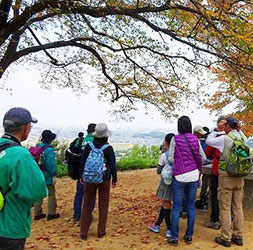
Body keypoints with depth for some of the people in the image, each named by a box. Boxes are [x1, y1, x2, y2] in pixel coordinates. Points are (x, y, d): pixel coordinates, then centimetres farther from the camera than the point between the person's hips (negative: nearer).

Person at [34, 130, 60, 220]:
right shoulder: (49, 150, -18)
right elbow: (51, 164, -20)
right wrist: (53, 175, -12)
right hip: (47, 176, -7)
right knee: (51, 194, 6)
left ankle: (37, 214, 23)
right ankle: (51, 214, 13)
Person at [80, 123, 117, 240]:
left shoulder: (88, 146, -4)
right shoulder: (108, 148, -12)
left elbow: (82, 163, 3)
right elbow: (112, 165, -9)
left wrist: (82, 176, 16)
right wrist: (114, 179, 4)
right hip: (104, 180, -2)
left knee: (87, 204, 11)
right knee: (103, 205, 11)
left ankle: (83, 232, 16)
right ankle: (101, 231, 19)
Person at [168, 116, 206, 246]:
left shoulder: (175, 139, -8)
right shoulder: (195, 139, 2)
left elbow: (171, 159, -7)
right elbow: (203, 158, 4)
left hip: (179, 177, -3)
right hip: (193, 176, 3)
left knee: (176, 207, 5)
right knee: (191, 205, 13)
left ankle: (174, 238, 9)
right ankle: (189, 236, 21)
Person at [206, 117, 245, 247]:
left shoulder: (225, 139, -14)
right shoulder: (242, 138, 3)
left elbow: (209, 141, -2)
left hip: (226, 176, -6)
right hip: (239, 177, 6)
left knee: (225, 207, 3)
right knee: (238, 207, 14)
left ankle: (226, 238, 11)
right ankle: (238, 236, 25)